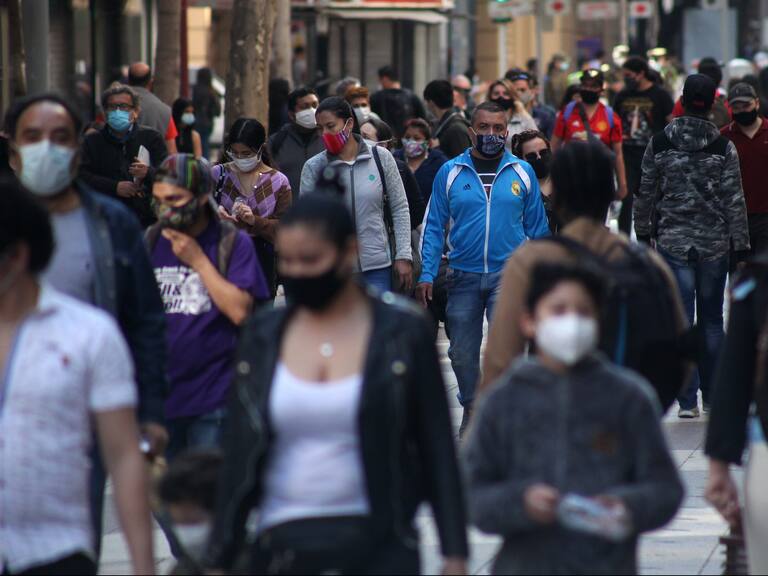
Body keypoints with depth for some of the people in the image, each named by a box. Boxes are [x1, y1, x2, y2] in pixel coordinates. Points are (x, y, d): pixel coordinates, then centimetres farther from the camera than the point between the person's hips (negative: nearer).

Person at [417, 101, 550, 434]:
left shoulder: (522, 172, 4)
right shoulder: (450, 173, 3)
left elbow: (537, 228, 10)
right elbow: (433, 227, 5)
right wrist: (427, 274, -3)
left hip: (508, 273, -2)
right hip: (463, 275, 2)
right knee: (463, 351, 9)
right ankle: (471, 408, 27)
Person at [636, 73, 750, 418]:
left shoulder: (659, 144, -5)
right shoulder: (723, 148, -8)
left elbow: (645, 194, 2)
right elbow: (734, 201, -6)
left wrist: (644, 232, 16)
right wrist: (740, 247, 0)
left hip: (672, 242, 0)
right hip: (714, 244, 0)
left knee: (680, 320, 1)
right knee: (711, 320, 12)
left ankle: (688, 400, -4)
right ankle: (713, 396, 19)